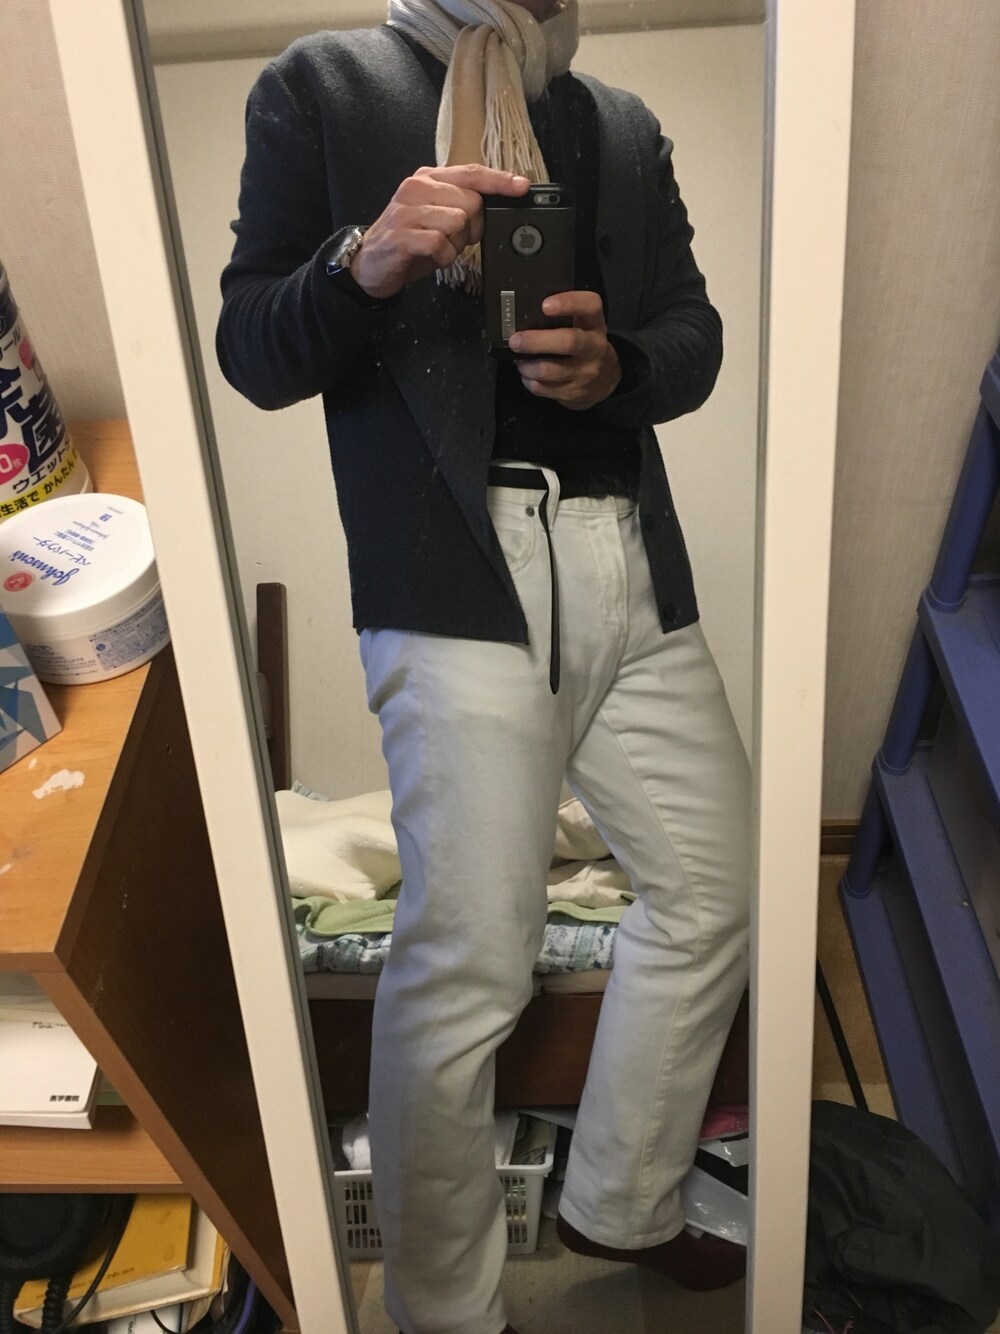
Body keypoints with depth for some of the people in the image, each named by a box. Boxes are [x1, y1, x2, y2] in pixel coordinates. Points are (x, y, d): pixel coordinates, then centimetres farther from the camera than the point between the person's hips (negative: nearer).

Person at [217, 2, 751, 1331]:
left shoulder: (624, 126, 22)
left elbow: (695, 338, 16)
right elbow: (254, 356, 3)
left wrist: (615, 363, -7)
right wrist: (367, 264, -18)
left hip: (633, 563, 7)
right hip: (461, 578, -6)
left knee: (714, 888, 11)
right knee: (466, 968, -8)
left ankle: (622, 1205, 33)